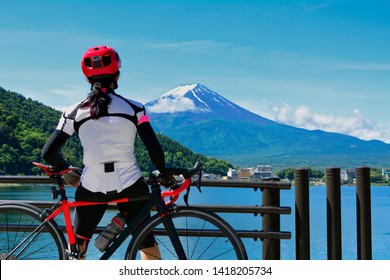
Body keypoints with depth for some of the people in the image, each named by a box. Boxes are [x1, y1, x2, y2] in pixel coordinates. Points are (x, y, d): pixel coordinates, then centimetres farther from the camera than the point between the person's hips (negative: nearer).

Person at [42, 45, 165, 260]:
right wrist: (164, 174, 10)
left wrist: (67, 173, 15)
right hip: (130, 186, 0)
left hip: (92, 188, 1)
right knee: (145, 238, 16)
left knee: (78, 243, 19)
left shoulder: (75, 112, -1)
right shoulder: (134, 108, -4)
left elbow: (48, 152, -2)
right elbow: (154, 150, -8)